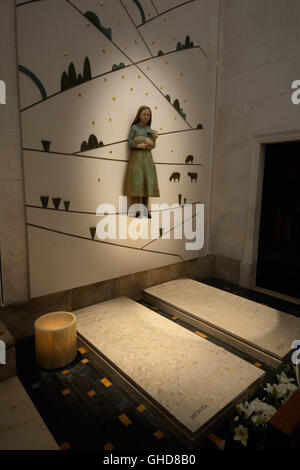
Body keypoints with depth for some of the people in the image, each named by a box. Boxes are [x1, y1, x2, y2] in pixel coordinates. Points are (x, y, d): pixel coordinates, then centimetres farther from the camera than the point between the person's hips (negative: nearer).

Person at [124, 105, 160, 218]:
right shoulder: (134, 127, 1)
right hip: (136, 157, -4)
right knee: (136, 182, -10)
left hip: (147, 158, 4)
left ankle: (145, 209, 2)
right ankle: (137, 209, -5)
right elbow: (130, 143, -7)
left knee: (147, 182, -2)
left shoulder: (149, 129, 13)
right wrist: (145, 146, -11)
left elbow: (153, 146, 7)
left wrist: (154, 139, -12)